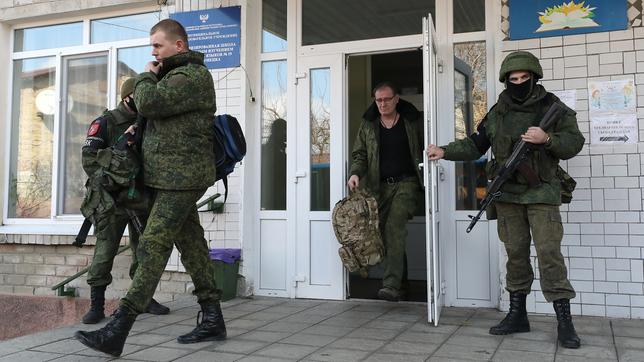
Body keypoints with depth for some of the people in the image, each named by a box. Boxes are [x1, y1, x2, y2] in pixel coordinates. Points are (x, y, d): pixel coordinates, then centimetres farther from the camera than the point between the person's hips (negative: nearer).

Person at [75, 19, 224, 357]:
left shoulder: (192, 75, -11)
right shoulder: (179, 75, 22)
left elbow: (148, 103, -21)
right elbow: (152, 109, 28)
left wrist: (146, 76, -2)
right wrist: (138, 126, 9)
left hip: (180, 177, -10)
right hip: (174, 176, 10)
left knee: (153, 246, -13)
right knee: (191, 244, 10)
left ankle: (117, 331, -14)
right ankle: (212, 319, 17)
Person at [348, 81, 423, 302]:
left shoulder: (412, 121, 5)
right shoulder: (368, 125, 10)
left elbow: (424, 149, 9)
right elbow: (359, 154, 9)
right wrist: (356, 173, -11)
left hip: (406, 183, -3)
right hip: (380, 186, 3)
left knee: (395, 226, -22)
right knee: (385, 233, 3)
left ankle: (391, 285, -26)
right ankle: (400, 284, 17)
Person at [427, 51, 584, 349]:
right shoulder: (497, 113, 9)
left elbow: (574, 143, -3)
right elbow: (475, 145, 13)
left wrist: (547, 139, -21)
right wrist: (445, 151, 1)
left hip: (541, 193, -3)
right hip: (507, 194, 4)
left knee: (549, 252, -8)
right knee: (515, 254, 9)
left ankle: (564, 320, 0)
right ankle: (517, 314, 19)